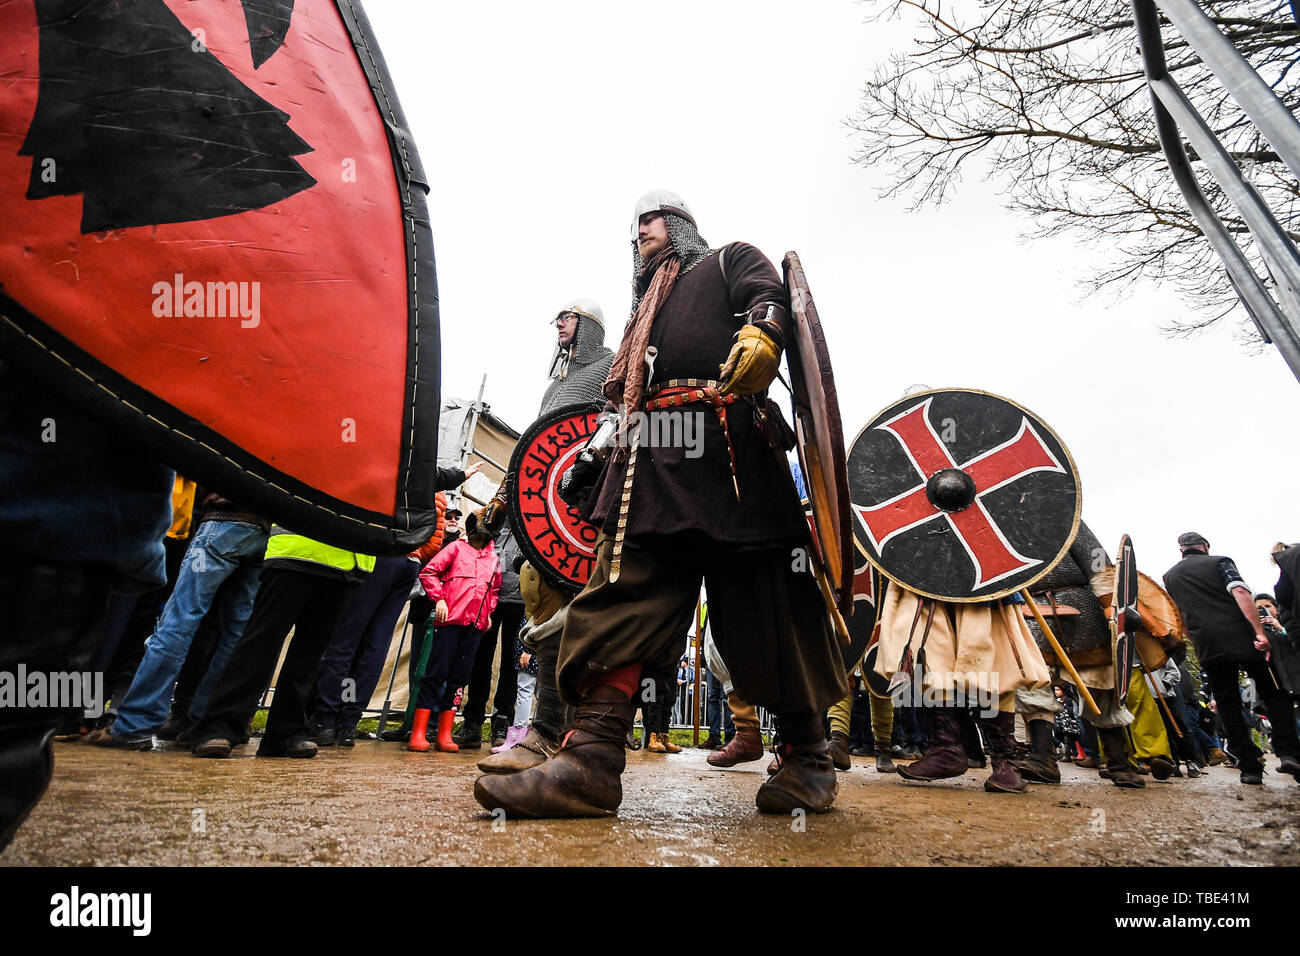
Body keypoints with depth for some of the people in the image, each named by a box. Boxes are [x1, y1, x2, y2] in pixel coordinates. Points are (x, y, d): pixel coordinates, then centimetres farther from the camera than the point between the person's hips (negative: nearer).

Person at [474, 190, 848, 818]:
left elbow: (772, 299, 0)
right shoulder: (644, 312, 39)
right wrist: (589, 461, 24)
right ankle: (590, 759, -14)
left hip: (725, 444, -5)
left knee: (764, 599, -6)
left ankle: (808, 759, 6)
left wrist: (762, 332, -24)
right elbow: (620, 399, 33)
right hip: (648, 460, 6)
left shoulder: (730, 261, 23)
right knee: (624, 590, -10)